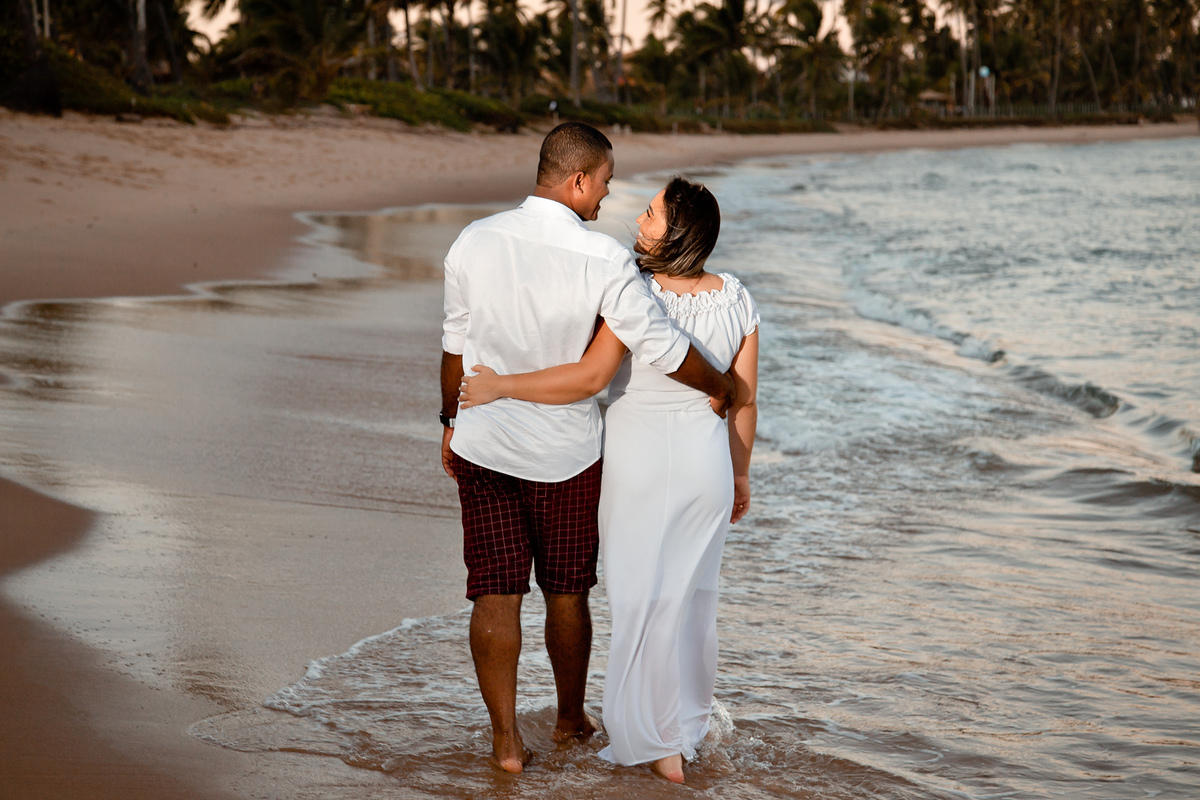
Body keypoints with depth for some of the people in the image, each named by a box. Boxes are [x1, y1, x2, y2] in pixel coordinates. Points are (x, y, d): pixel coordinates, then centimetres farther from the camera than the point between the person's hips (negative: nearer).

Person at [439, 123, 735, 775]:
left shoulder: (475, 242, -6)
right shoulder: (603, 258, -17)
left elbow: (456, 345, 4)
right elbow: (662, 347, -12)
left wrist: (451, 422, 17)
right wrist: (719, 387, 6)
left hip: (484, 440, 2)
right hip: (564, 450, -2)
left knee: (495, 593, 5)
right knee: (566, 592, 16)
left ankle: (506, 739, 7)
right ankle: (571, 718, 33)